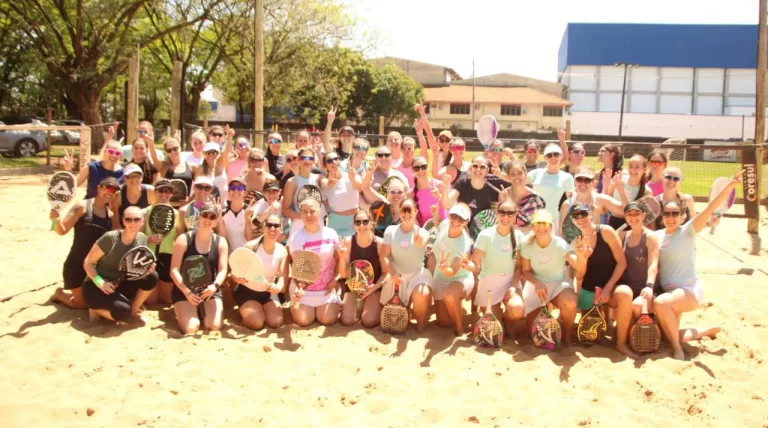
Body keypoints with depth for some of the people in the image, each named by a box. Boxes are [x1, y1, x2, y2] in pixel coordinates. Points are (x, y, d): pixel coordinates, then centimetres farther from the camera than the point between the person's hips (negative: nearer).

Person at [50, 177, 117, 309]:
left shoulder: (110, 214, 4)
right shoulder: (81, 206, -10)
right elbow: (62, 230, -13)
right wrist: (56, 219, -34)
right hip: (77, 264, -5)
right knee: (82, 304, 0)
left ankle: (68, 293, 38)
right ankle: (60, 293, 32)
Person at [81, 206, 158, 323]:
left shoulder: (142, 238, -4)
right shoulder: (110, 238, -19)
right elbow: (88, 263, -13)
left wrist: (147, 268, -16)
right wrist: (99, 282, -28)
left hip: (119, 286, 6)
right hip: (95, 286, -5)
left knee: (152, 277, -18)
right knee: (122, 310, -32)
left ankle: (132, 312, 1)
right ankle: (96, 309, 1)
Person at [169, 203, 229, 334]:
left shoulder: (220, 242, 2)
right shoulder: (184, 239, -6)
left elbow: (223, 270, -5)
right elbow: (174, 270, -10)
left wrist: (214, 286, -27)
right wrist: (186, 291, -24)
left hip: (210, 290, 2)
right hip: (185, 290, -2)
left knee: (214, 326, -18)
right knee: (190, 329, -21)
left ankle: (203, 311, 17)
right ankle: (192, 311, 16)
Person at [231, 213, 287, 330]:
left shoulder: (282, 251, -9)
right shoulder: (250, 246, -20)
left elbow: (282, 277, -14)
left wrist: (278, 287, -39)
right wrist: (239, 278, -42)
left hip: (268, 293, 3)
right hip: (246, 291, -3)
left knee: (276, 322, -15)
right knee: (256, 323, -22)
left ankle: (261, 309, 16)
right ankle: (244, 310, 12)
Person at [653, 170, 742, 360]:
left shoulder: (687, 231, -10)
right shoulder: (657, 235, 4)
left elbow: (709, 209, -23)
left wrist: (729, 186, -34)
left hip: (689, 289, -7)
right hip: (668, 290, 7)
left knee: (660, 303, -35)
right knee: (669, 335, 9)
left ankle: (677, 349, -16)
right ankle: (706, 330, 35)